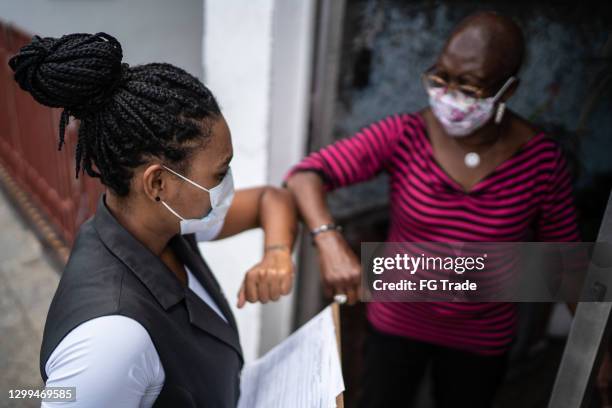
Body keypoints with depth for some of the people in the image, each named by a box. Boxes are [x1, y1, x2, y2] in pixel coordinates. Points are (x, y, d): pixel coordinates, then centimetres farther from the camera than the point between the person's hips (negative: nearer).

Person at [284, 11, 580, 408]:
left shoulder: (541, 159, -16)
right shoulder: (403, 136, -20)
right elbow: (305, 175, -27)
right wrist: (330, 241, -45)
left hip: (482, 340, 1)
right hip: (396, 321, 0)